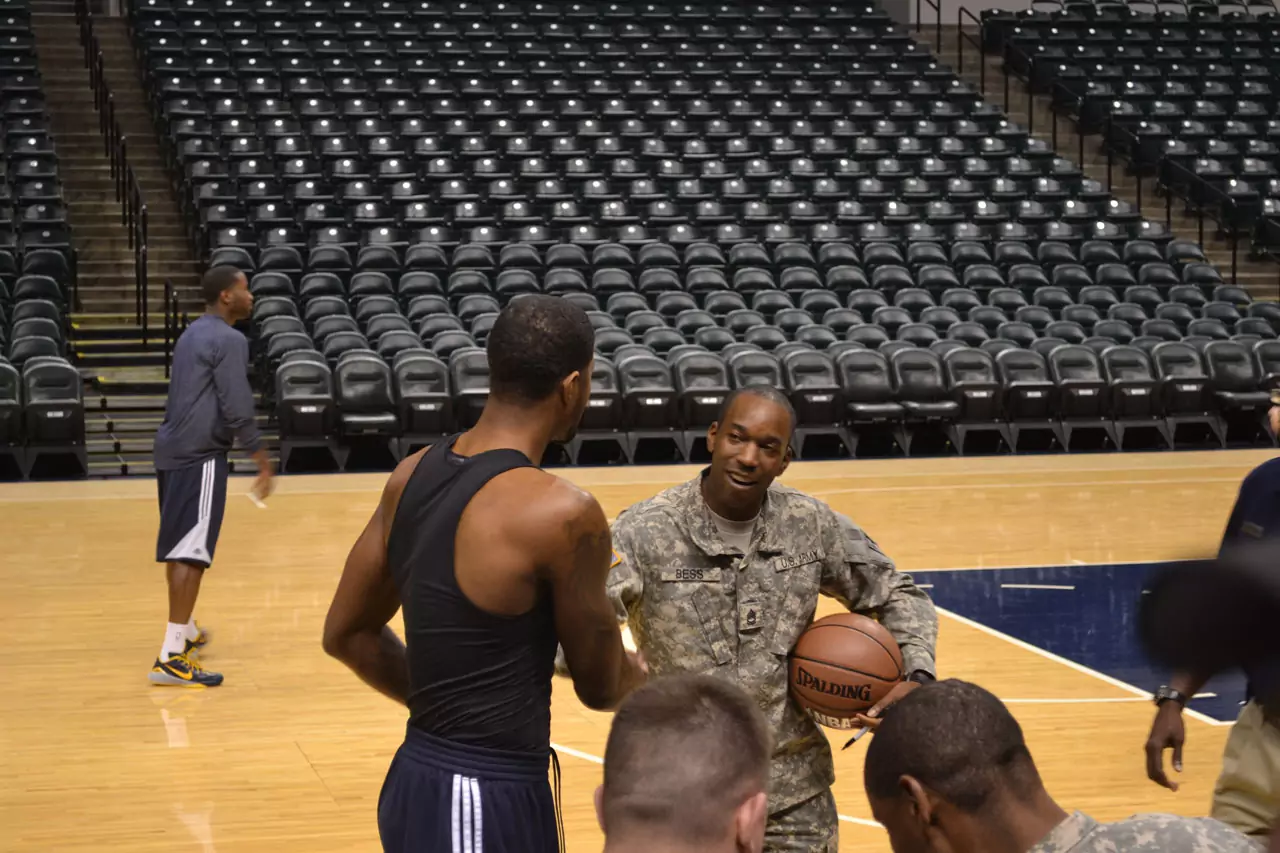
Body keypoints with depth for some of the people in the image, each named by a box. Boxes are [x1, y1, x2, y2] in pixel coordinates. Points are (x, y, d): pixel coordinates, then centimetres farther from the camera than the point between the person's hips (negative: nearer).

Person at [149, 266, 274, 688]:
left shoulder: (192, 334, 18)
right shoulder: (229, 340, -10)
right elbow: (237, 409, -17)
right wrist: (263, 460, -10)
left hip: (171, 449, 10)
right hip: (199, 455, -10)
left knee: (178, 549, 22)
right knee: (191, 553, -12)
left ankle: (186, 632, 39)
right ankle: (171, 658, -17)